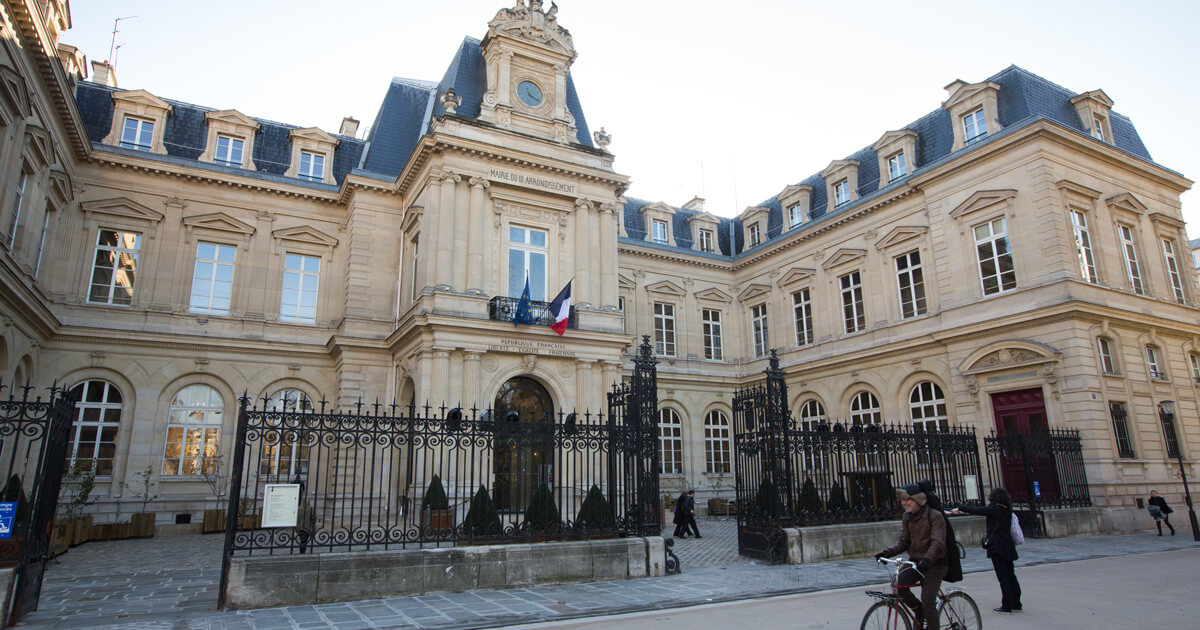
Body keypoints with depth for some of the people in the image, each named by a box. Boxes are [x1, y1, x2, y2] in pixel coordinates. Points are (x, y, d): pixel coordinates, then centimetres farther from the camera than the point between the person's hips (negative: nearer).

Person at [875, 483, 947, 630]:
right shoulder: (907, 517, 6)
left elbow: (938, 543, -22)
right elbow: (903, 542, 6)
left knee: (928, 604, -13)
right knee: (899, 584, -20)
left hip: (934, 564, -5)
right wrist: (888, 552, -11)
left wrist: (927, 559, -39)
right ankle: (919, 611, 6)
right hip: (915, 561, 5)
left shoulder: (935, 516, -12)